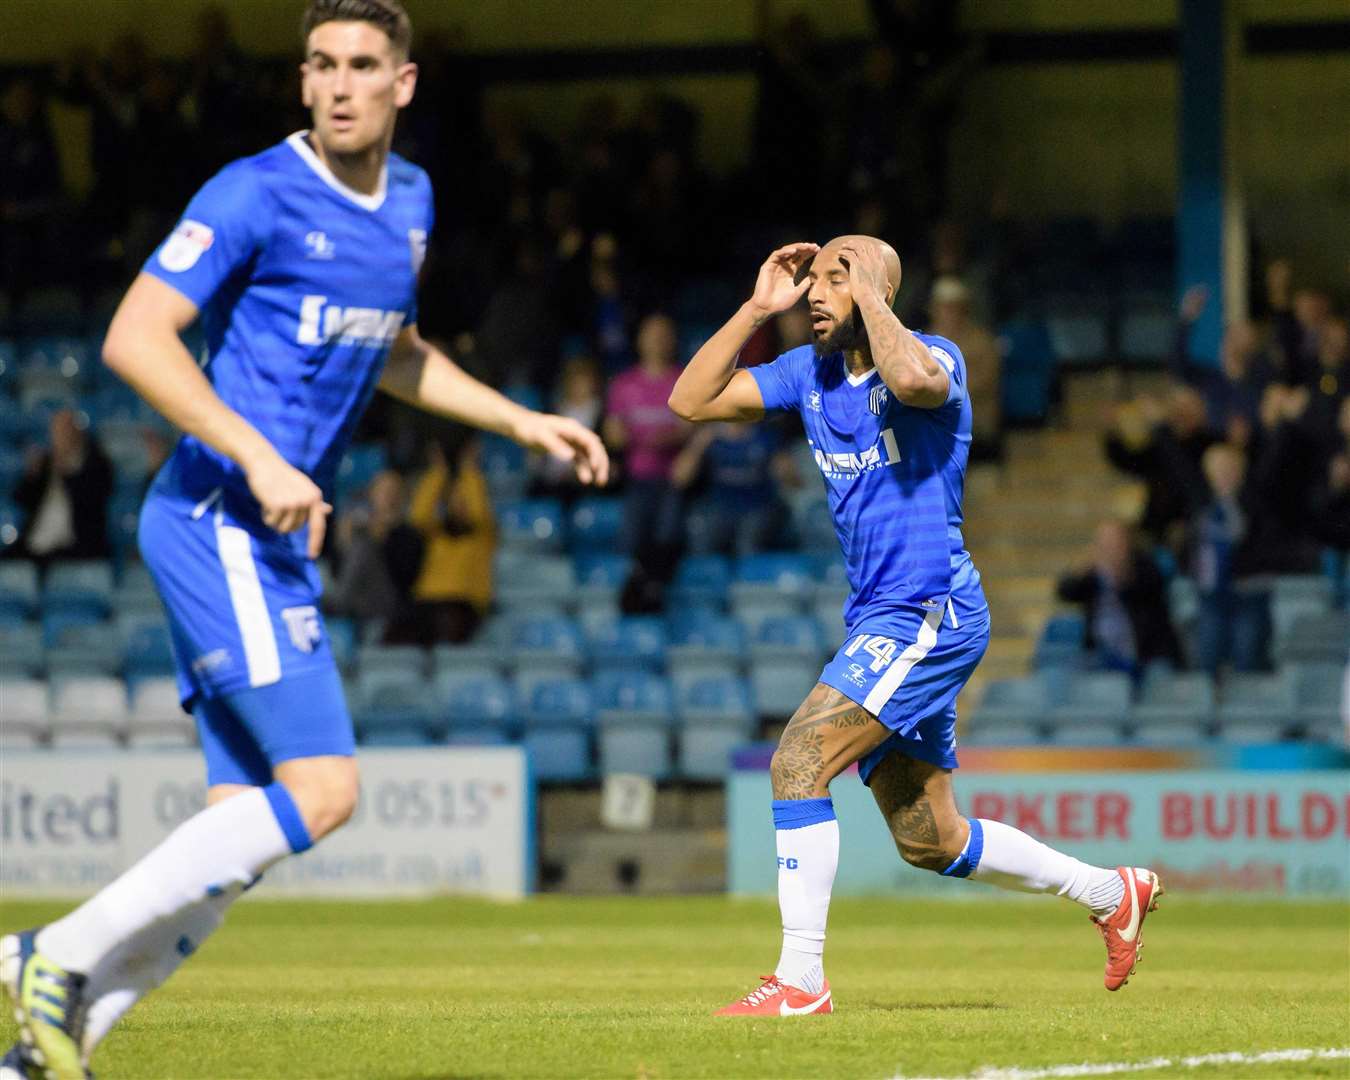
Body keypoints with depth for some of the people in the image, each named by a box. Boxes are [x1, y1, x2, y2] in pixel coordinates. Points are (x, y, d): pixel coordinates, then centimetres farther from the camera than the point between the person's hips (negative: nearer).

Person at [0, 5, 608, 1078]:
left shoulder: (409, 201, 15)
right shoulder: (257, 195, -11)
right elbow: (135, 337, -17)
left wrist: (520, 421, 25)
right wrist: (258, 458, -23)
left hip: (275, 542, 9)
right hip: (219, 518, -9)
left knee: (249, 824, 4)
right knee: (320, 790, -17)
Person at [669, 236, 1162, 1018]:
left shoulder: (935, 358, -11)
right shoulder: (809, 372, 10)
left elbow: (912, 378, -37)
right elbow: (691, 401, 7)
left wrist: (866, 291, -23)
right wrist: (757, 309, 0)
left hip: (929, 614, -9)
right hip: (879, 622, 9)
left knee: (799, 761, -22)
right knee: (930, 842, 14)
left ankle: (801, 978, -22)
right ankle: (1112, 892, 32)